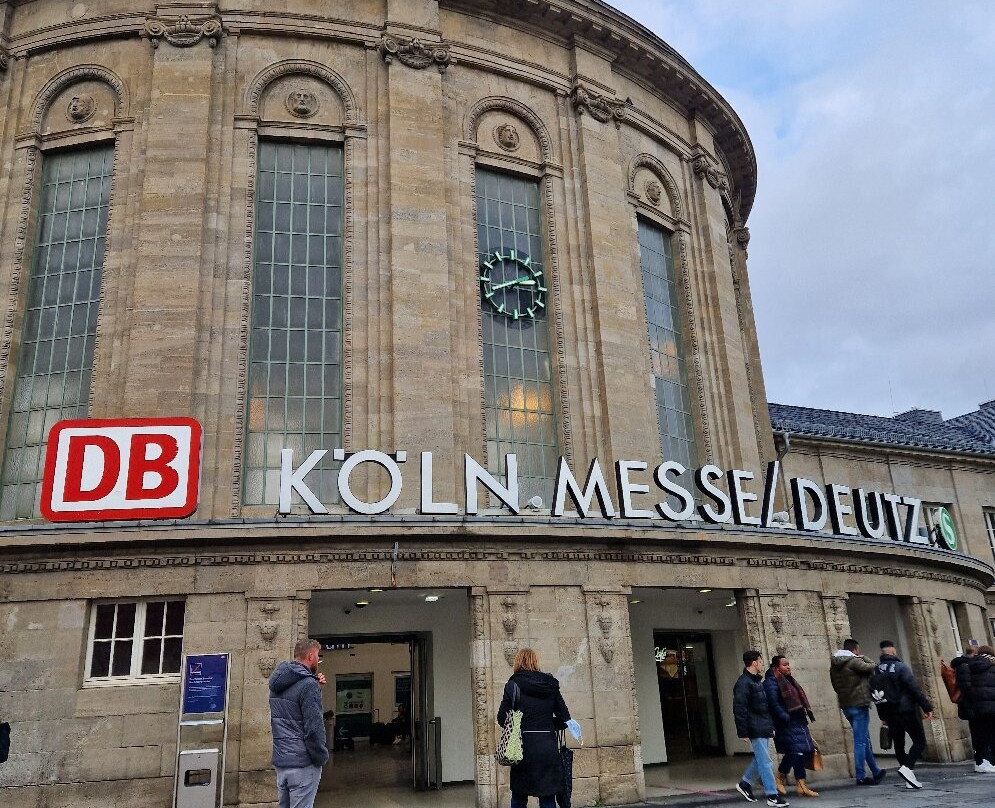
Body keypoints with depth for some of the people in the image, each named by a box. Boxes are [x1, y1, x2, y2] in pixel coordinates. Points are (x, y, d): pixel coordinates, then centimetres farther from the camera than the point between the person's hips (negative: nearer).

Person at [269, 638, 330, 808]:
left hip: (279, 760, 9)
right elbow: (314, 728, -21)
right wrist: (322, 758, -7)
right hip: (302, 762, -8)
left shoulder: (278, 684, 9)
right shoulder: (308, 684, -18)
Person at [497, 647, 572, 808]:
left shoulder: (513, 685, -3)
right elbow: (564, 719, 6)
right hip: (548, 748, 2)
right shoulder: (551, 685, 4)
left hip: (524, 746, -1)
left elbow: (502, 719, -3)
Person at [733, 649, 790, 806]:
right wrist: (743, 732, -20)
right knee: (765, 763, -6)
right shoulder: (743, 683, -15)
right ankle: (772, 796, 0)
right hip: (756, 729, -10)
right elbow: (739, 709, -18)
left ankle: (745, 784, 29)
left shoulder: (758, 681, 17)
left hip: (764, 728, 10)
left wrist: (771, 725, 19)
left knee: (760, 760, 16)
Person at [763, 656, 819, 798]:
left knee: (802, 752, 7)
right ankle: (779, 776, 5)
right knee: (795, 751, -13)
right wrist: (785, 718, -25)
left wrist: (807, 712, 18)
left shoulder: (788, 680, 19)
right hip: (787, 724, -10)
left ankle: (801, 785, 12)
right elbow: (773, 703, -21)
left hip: (798, 722, 10)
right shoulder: (771, 682, -11)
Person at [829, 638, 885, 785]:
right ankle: (860, 777, -2)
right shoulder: (854, 661, -14)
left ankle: (876, 772, 28)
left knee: (865, 739, 19)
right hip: (859, 704, -8)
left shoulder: (834, 666, 11)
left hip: (845, 705, 8)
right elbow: (872, 667, -8)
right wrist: (863, 657, 7)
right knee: (860, 741, -4)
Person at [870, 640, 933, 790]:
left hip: (889, 714, 6)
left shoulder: (875, 671, 9)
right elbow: (914, 689, -15)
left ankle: (910, 779, 12)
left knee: (899, 745, 12)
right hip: (907, 711, -5)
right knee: (919, 741, 2)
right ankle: (907, 768, -17)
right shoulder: (901, 667, -9)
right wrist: (927, 707, -9)